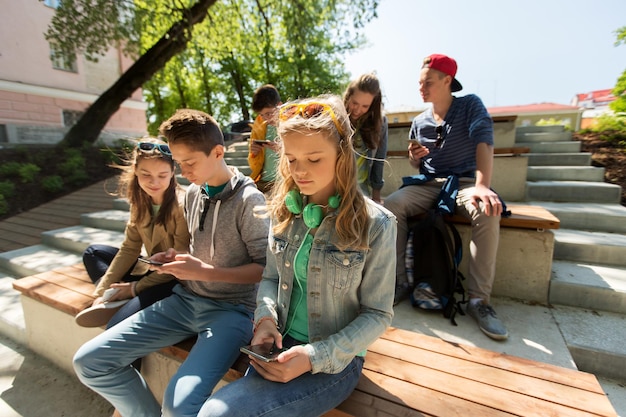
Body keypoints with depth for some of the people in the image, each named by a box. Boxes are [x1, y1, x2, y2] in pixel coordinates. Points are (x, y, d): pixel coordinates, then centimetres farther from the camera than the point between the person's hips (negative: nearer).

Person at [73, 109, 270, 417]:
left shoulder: (249, 200, -15)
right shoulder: (192, 193, 7)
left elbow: (265, 269, -14)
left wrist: (205, 272, -19)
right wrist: (178, 259, -1)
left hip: (231, 308, -6)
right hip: (185, 299, 7)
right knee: (89, 361, 2)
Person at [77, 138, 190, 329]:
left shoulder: (180, 206, -23)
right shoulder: (140, 200, 0)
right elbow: (129, 248, 3)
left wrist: (135, 288, -12)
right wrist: (101, 291, -2)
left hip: (175, 281, -8)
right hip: (152, 270, 8)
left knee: (117, 325, -27)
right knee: (92, 252, 16)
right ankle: (115, 298, -5)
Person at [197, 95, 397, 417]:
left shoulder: (375, 225, -15)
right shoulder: (284, 210, -2)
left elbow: (378, 314, -10)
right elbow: (270, 278, 8)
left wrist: (314, 357, -19)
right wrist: (266, 318, -11)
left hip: (334, 360, -4)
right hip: (279, 347, 4)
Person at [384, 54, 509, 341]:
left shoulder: (470, 105, 0)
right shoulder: (420, 122, 11)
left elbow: (484, 142, -18)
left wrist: (482, 186, -35)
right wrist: (414, 156, -9)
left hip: (465, 182, -2)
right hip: (428, 184, 3)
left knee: (488, 213, -34)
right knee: (392, 204, -25)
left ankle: (479, 299, -20)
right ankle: (400, 282, -17)